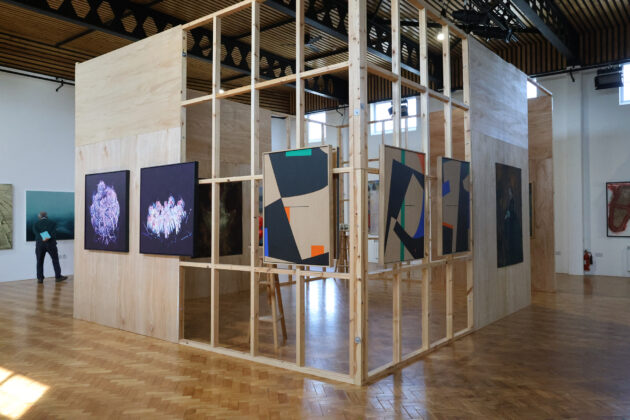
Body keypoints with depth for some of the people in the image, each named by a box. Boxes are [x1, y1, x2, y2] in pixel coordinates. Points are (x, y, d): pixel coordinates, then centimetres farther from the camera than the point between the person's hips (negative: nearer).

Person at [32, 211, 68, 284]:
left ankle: (40, 278, 6)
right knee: (55, 260, 7)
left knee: (39, 261, 8)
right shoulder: (52, 223, 8)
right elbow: (54, 232, -9)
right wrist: (49, 237, -21)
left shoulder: (36, 223, 8)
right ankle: (58, 277, 7)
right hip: (51, 243, -1)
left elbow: (36, 233, -9)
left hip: (40, 243, 1)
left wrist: (42, 239, -21)